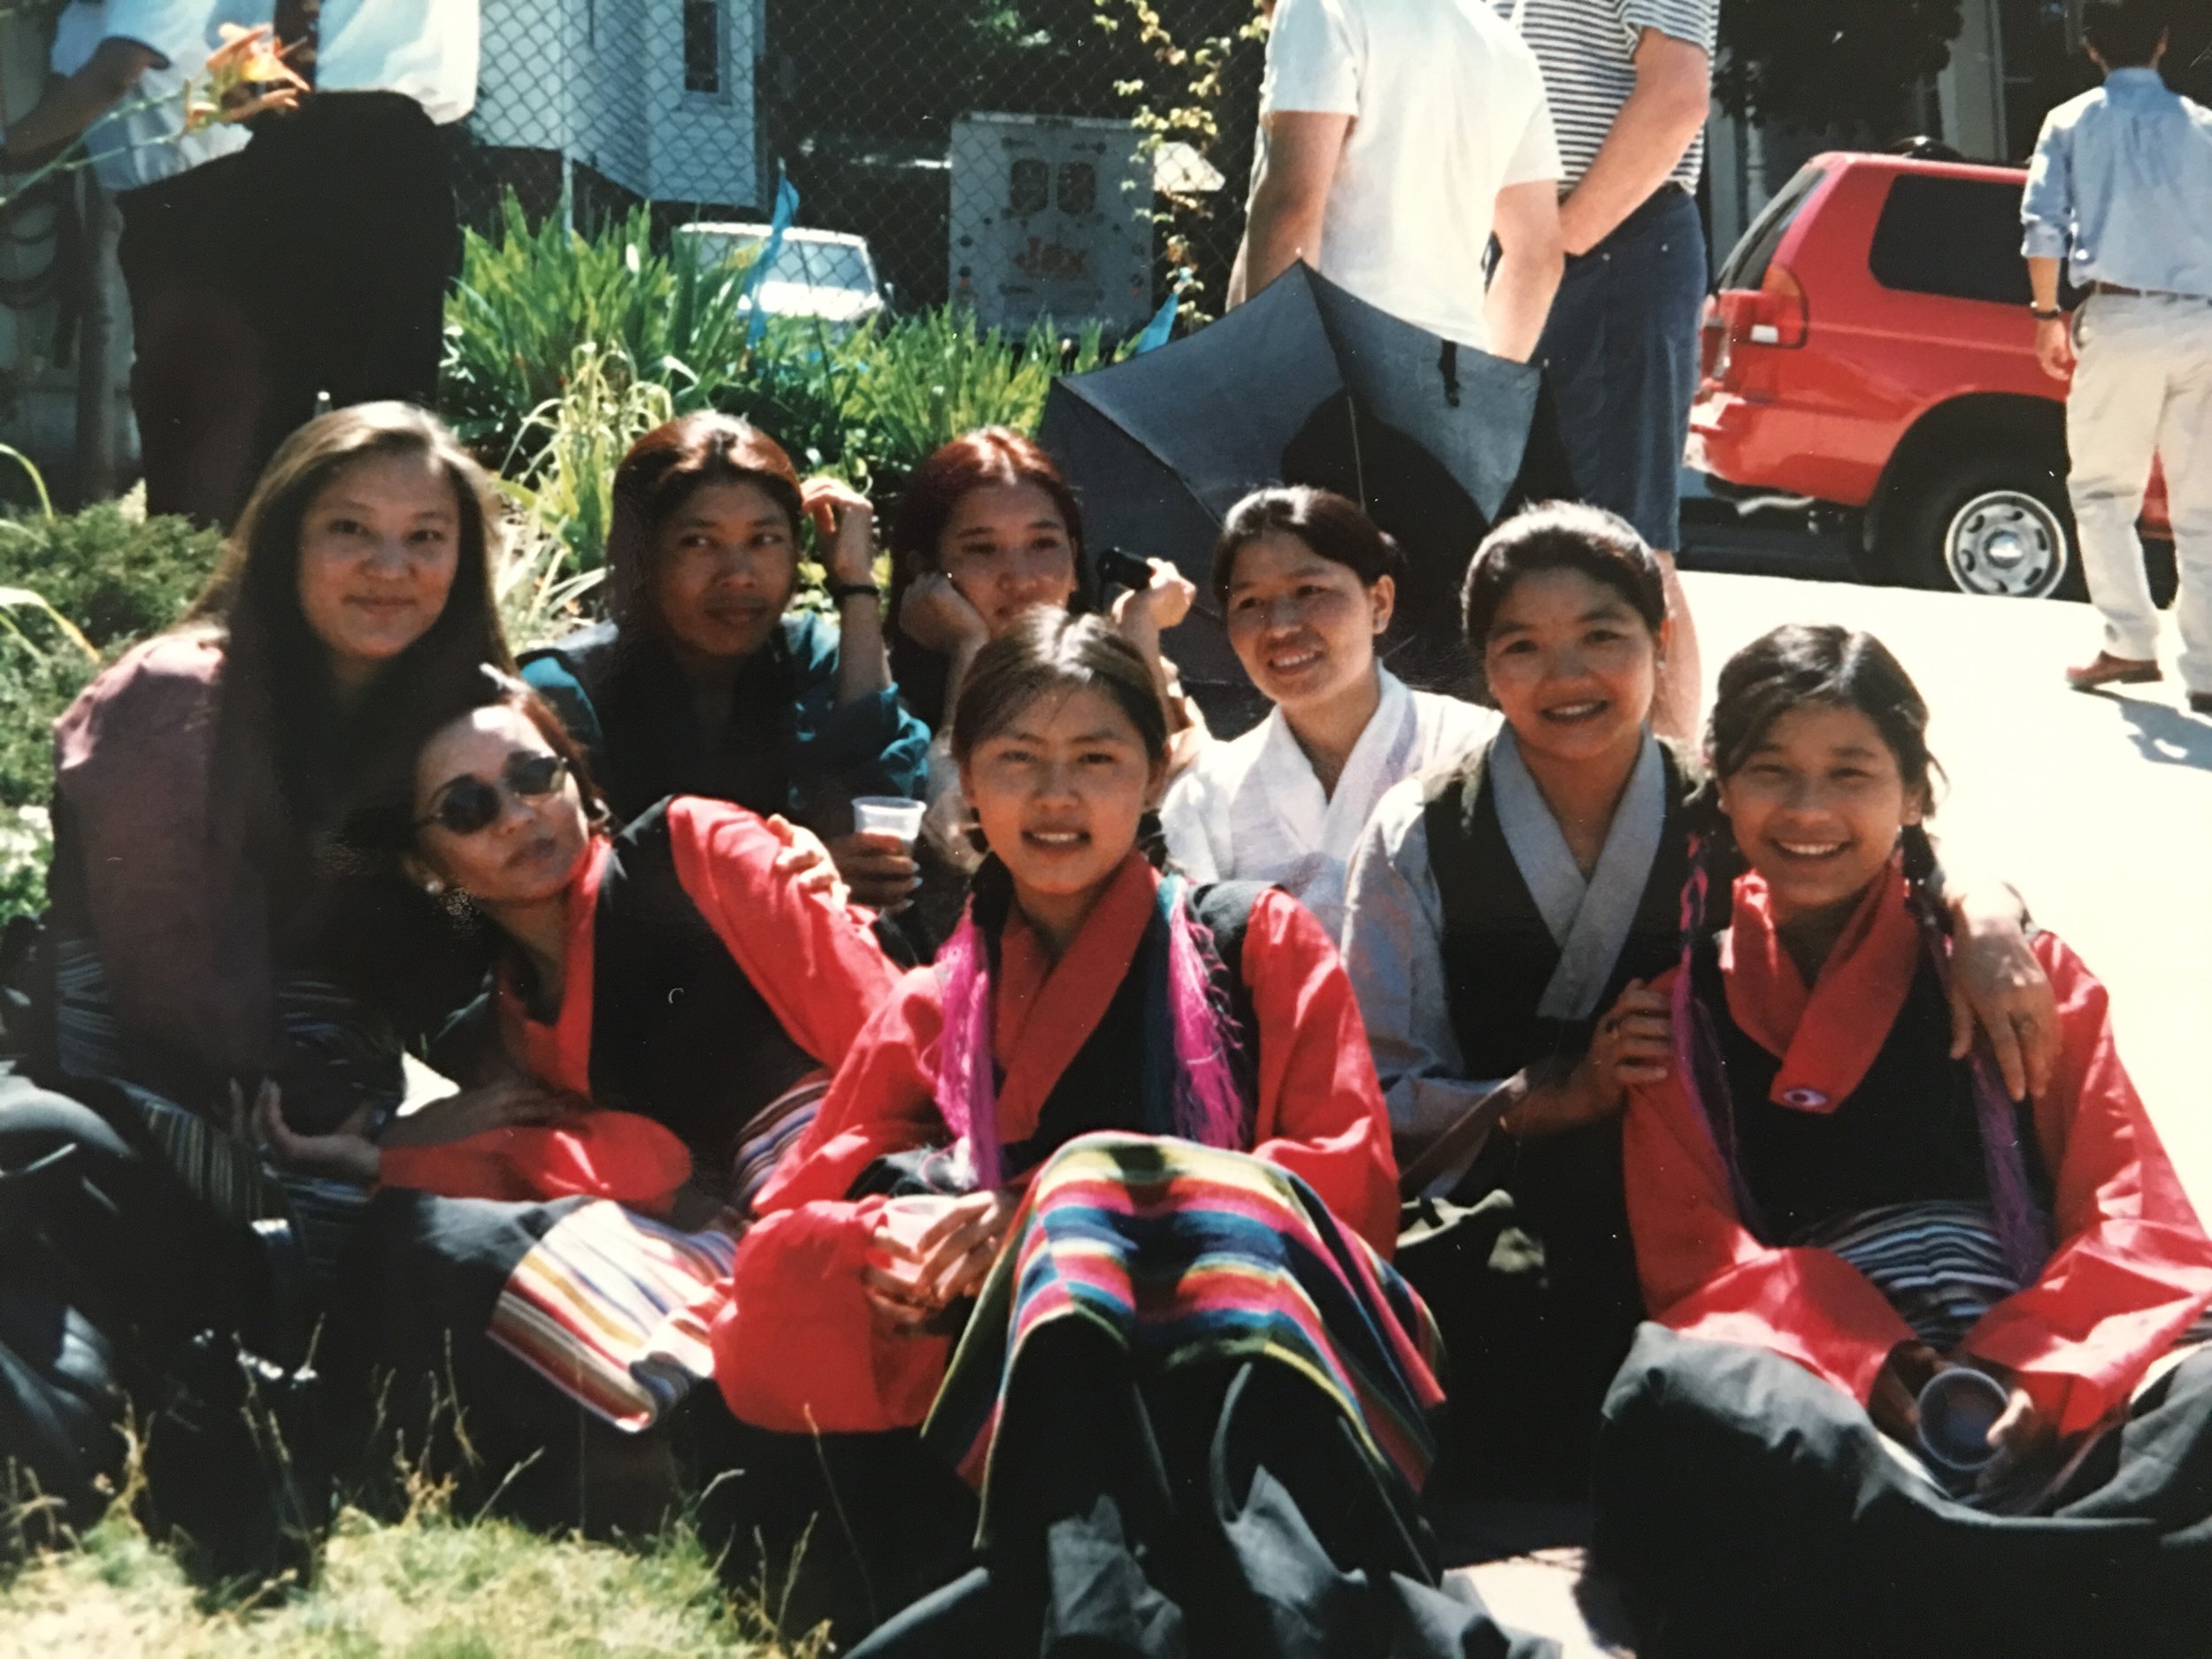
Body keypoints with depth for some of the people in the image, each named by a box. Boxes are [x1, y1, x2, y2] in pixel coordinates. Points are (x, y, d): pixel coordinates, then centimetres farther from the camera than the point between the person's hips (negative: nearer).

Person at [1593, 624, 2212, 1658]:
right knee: (1674, 1390, -36)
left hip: (2036, 1407, 1)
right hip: (1826, 1417, 0)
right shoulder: (1679, 1001, 19)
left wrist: (2029, 1369, -12)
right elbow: (1689, 1254, 7)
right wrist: (1865, 1361, -12)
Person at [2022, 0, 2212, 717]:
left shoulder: (2072, 122, 7)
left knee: (2104, 490, 10)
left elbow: (2043, 226, -2)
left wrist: (2048, 316, 8)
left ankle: (2130, 644, 0)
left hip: (2120, 316, -2)